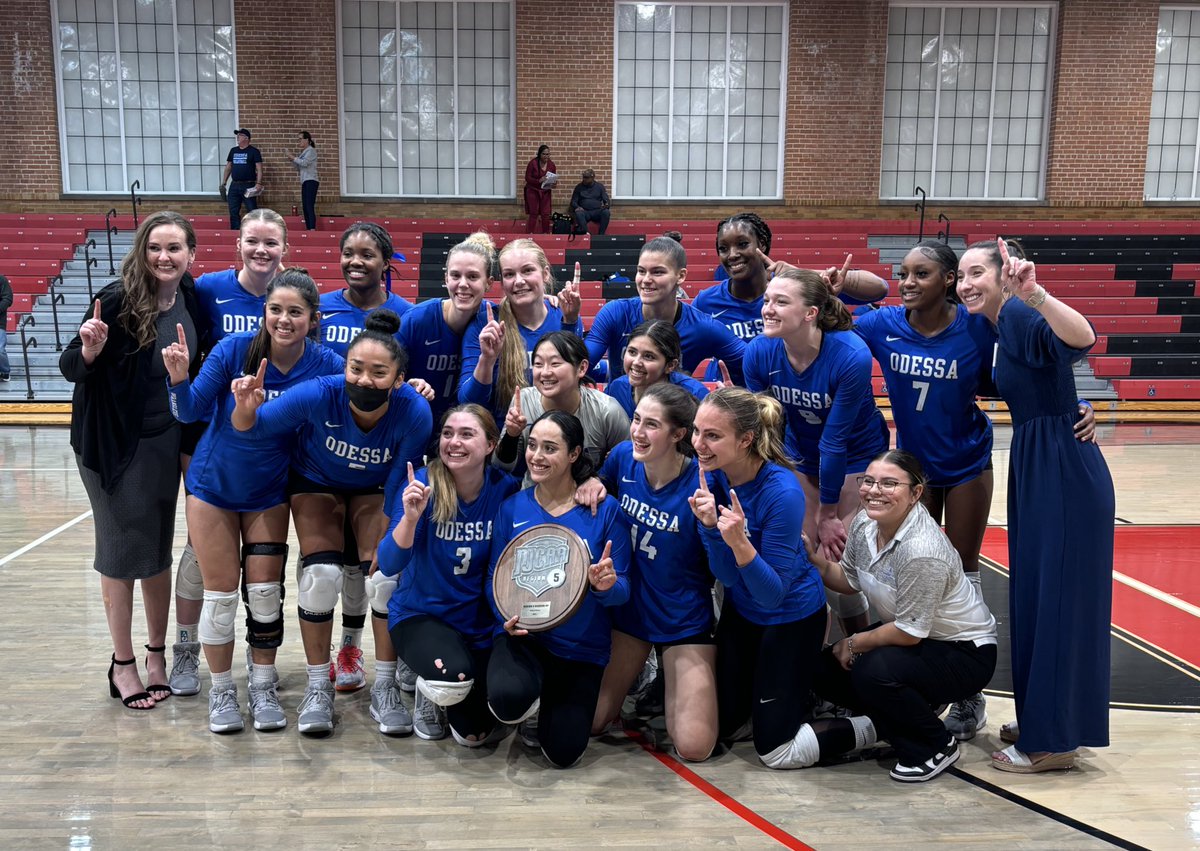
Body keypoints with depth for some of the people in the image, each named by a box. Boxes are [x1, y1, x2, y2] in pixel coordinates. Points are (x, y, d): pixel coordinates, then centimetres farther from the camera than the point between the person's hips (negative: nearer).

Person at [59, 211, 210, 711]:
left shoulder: (194, 300, -3)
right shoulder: (117, 299, -16)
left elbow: (203, 365, 10)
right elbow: (70, 369, -12)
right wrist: (90, 350, -31)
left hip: (164, 442, 4)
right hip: (111, 442, -4)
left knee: (158, 550, 12)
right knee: (122, 550, 5)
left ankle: (157, 653, 27)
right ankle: (122, 663, 20)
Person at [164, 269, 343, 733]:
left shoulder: (325, 365, -16)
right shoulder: (234, 349, -20)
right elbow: (192, 412, -14)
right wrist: (180, 380, -33)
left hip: (270, 492, 1)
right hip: (214, 485, -1)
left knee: (265, 592, 4)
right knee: (221, 592, 5)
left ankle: (263, 687, 23)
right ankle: (221, 690, 23)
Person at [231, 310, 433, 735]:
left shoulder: (415, 413, -33)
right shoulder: (319, 394, -35)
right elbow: (253, 427, -23)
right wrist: (246, 410, -46)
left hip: (374, 490, 1)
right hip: (316, 483, 0)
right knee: (321, 575, -17)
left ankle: (385, 688, 4)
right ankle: (318, 688, 3)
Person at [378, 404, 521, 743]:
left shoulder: (505, 489, -13)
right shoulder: (423, 484, -17)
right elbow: (389, 566, -22)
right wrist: (410, 516, -37)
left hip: (480, 621, 3)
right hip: (420, 613, -2)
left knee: (473, 734, -1)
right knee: (454, 679, -33)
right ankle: (427, 690, 6)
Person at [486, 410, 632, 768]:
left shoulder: (605, 510, -8)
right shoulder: (513, 507, -3)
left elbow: (622, 589, -6)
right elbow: (493, 578, 2)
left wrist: (607, 585, -30)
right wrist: (508, 616, -19)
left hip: (582, 646, 0)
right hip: (522, 635, 0)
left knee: (563, 753, -4)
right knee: (508, 700, -31)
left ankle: (548, 701, 31)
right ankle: (534, 698, 9)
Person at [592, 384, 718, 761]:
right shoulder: (623, 457, -10)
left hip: (684, 620, -4)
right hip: (629, 608, 4)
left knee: (693, 748, -6)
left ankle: (672, 682, 24)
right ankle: (642, 672, 34)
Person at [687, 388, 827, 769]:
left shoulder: (781, 492, -32)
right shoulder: (711, 475, -15)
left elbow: (772, 593, -27)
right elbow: (727, 576, -16)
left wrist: (739, 541, -43)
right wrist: (709, 525, -33)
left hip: (792, 616, -6)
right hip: (740, 609, 6)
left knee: (774, 749, 3)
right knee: (717, 728, 16)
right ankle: (762, 686, 39)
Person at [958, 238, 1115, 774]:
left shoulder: (1019, 316, -14)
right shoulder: (1002, 328, 15)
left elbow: (1082, 339, -34)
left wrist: (1034, 294, -48)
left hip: (1065, 473, -10)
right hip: (1035, 470, 10)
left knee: (1058, 599, -2)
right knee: (1033, 595, 16)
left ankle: (1052, 742, 9)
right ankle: (1041, 721, 29)